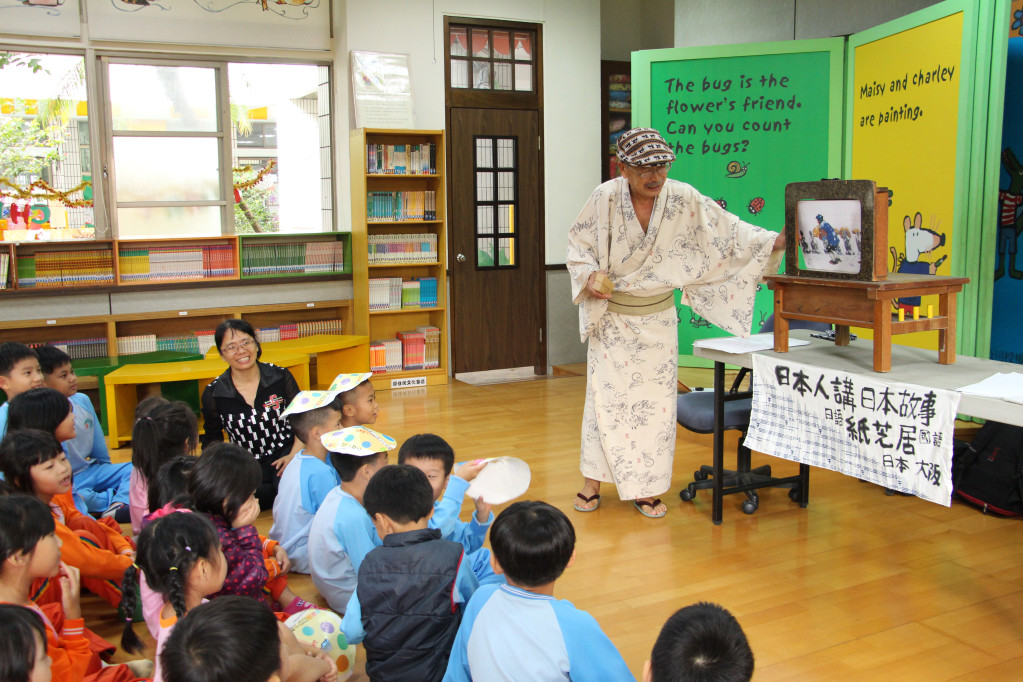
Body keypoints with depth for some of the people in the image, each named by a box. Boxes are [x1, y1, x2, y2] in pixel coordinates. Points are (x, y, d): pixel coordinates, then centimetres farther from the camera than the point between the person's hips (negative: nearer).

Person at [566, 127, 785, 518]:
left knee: (655, 401, 4)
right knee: (605, 396, 1)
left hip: (657, 320, 1)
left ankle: (645, 489, 17)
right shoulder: (605, 199, -13)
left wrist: (774, 242, -23)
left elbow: (729, 231, -11)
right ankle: (592, 482, 16)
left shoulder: (684, 200, -12)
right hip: (610, 317, -1)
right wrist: (590, 276, -18)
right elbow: (578, 246, -1)